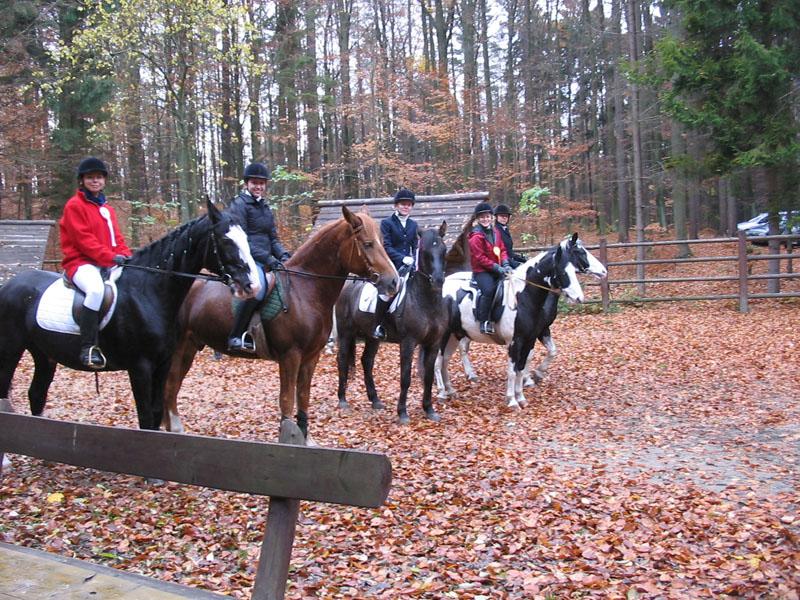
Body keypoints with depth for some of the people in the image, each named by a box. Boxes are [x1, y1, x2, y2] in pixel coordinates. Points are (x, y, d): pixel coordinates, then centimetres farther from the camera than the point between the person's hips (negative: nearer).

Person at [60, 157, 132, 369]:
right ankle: (88, 347, -34)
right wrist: (110, 256, -21)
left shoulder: (107, 208, 21)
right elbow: (83, 240, -12)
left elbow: (117, 237, 18)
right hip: (81, 262, -8)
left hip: (110, 263, 8)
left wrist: (126, 256, -3)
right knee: (96, 289, -37)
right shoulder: (74, 206, -1)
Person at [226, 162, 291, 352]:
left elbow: (273, 238, 20)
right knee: (258, 287, -35)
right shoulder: (239, 204, -3)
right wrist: (268, 259, -18)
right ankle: (235, 337, -26)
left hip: (264, 261, 9)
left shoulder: (265, 208, 21)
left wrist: (283, 255, -1)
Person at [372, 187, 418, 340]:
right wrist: (402, 258, -20)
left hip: (409, 265, 6)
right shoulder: (387, 223, 0)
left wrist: (414, 260, 0)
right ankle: (378, 326, -15)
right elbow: (386, 247, -8)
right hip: (391, 265, -6)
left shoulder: (413, 225, 17)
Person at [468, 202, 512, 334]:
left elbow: (502, 249, 13)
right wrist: (497, 267, -18)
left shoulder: (495, 232, 12)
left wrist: (505, 264, -5)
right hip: (481, 270, -7)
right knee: (488, 290, -28)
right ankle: (484, 322, -19)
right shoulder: (476, 237, -11)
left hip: (497, 269, 7)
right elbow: (480, 258, -15)